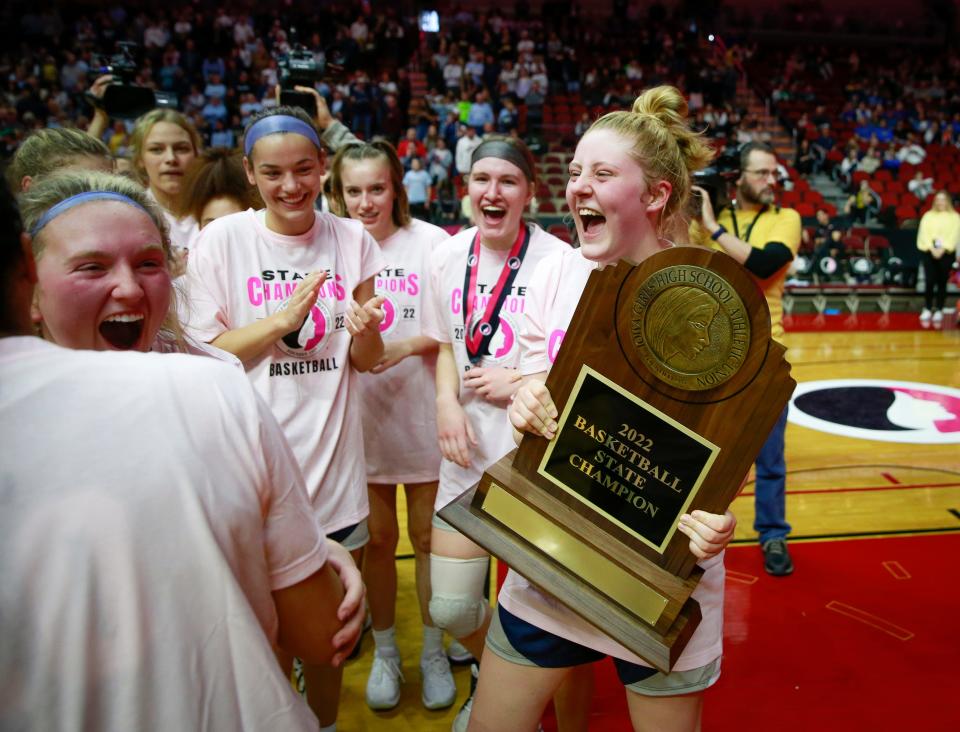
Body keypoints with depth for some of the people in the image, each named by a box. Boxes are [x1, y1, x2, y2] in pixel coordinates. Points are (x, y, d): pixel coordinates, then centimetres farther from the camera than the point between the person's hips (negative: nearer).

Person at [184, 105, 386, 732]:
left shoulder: (352, 239, 2)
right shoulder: (223, 239, -5)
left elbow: (366, 361, 4)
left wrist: (364, 329, -17)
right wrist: (283, 319, -16)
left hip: (330, 462, 2)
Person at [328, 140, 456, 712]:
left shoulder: (431, 243, -9)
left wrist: (408, 345, -20)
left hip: (422, 413, -1)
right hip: (361, 415, 2)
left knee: (428, 536, 12)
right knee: (377, 539, 15)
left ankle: (434, 652, 34)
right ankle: (385, 650, 37)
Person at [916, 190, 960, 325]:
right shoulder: (928, 215, 11)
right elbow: (924, 233, 0)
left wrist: (943, 249, -16)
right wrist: (932, 248, -14)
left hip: (946, 252, 0)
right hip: (928, 251, 0)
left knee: (942, 282, 1)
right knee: (930, 281, -8)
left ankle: (939, 310, 7)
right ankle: (927, 309, 1)